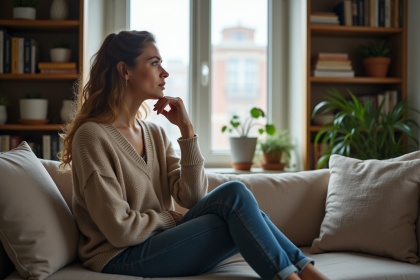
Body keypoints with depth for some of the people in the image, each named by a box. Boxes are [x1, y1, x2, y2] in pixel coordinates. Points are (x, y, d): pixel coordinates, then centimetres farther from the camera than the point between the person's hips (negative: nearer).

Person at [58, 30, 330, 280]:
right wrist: (171, 218, -2)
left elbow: (193, 197, -1)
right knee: (234, 195, -19)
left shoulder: (154, 133, 9)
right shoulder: (92, 136, -14)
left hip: (159, 241, 7)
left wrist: (186, 129, -6)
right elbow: (121, 230, -18)